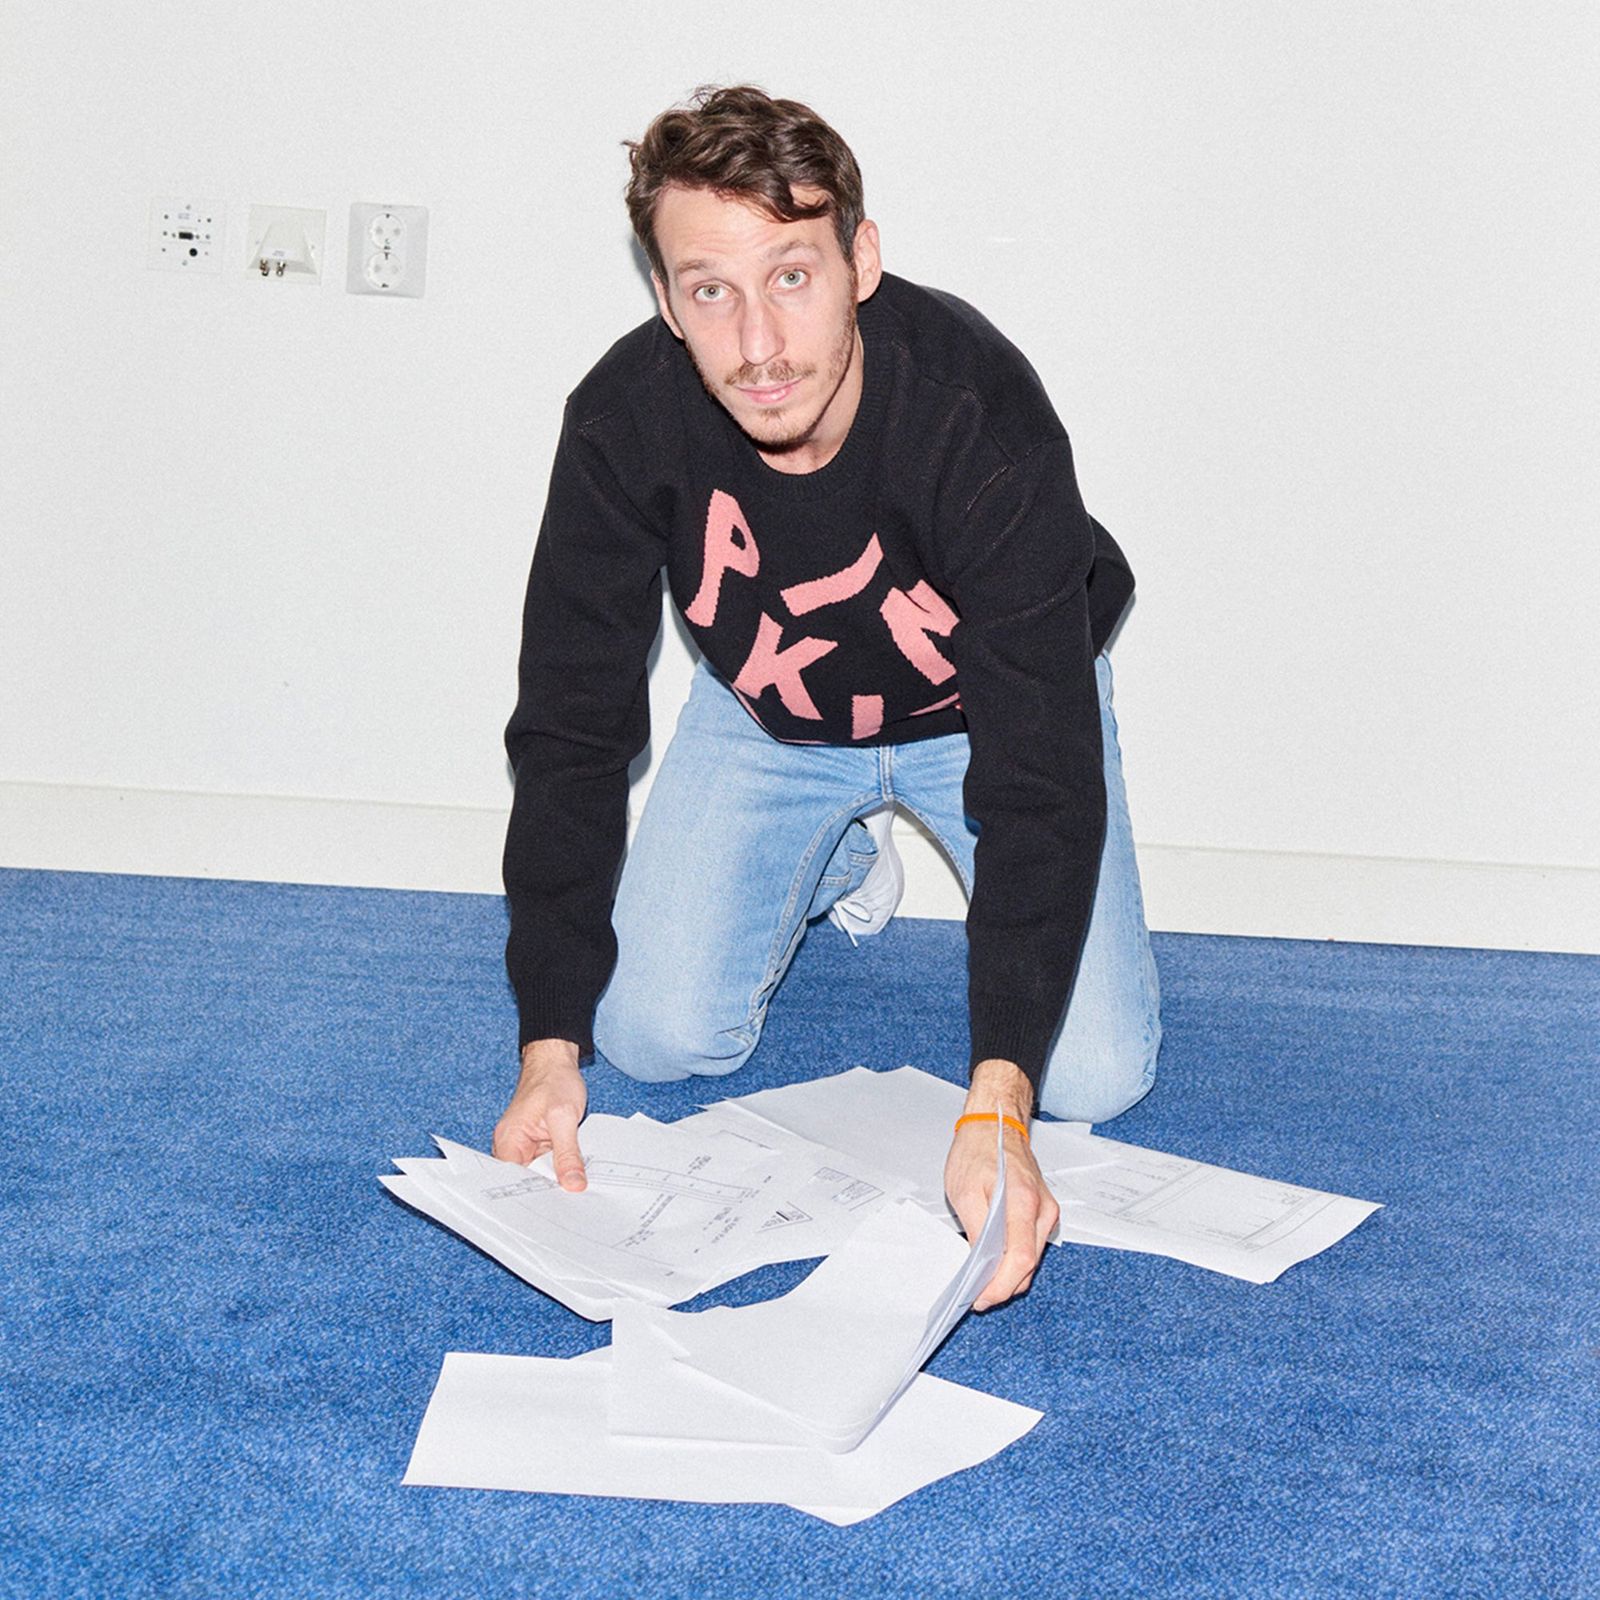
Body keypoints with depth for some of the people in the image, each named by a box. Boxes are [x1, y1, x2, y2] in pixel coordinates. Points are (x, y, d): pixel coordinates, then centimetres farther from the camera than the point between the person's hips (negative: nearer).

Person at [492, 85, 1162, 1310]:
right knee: (657, 1038, -7)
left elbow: (1040, 775, -40)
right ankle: (836, 863, 22)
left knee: (1092, 1075, -12)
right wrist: (550, 1046, -31)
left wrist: (997, 1101, -50)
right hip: (769, 709, 2)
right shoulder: (625, 419, -30)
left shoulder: (981, 416, -38)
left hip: (982, 703, -2)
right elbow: (571, 729, -23)